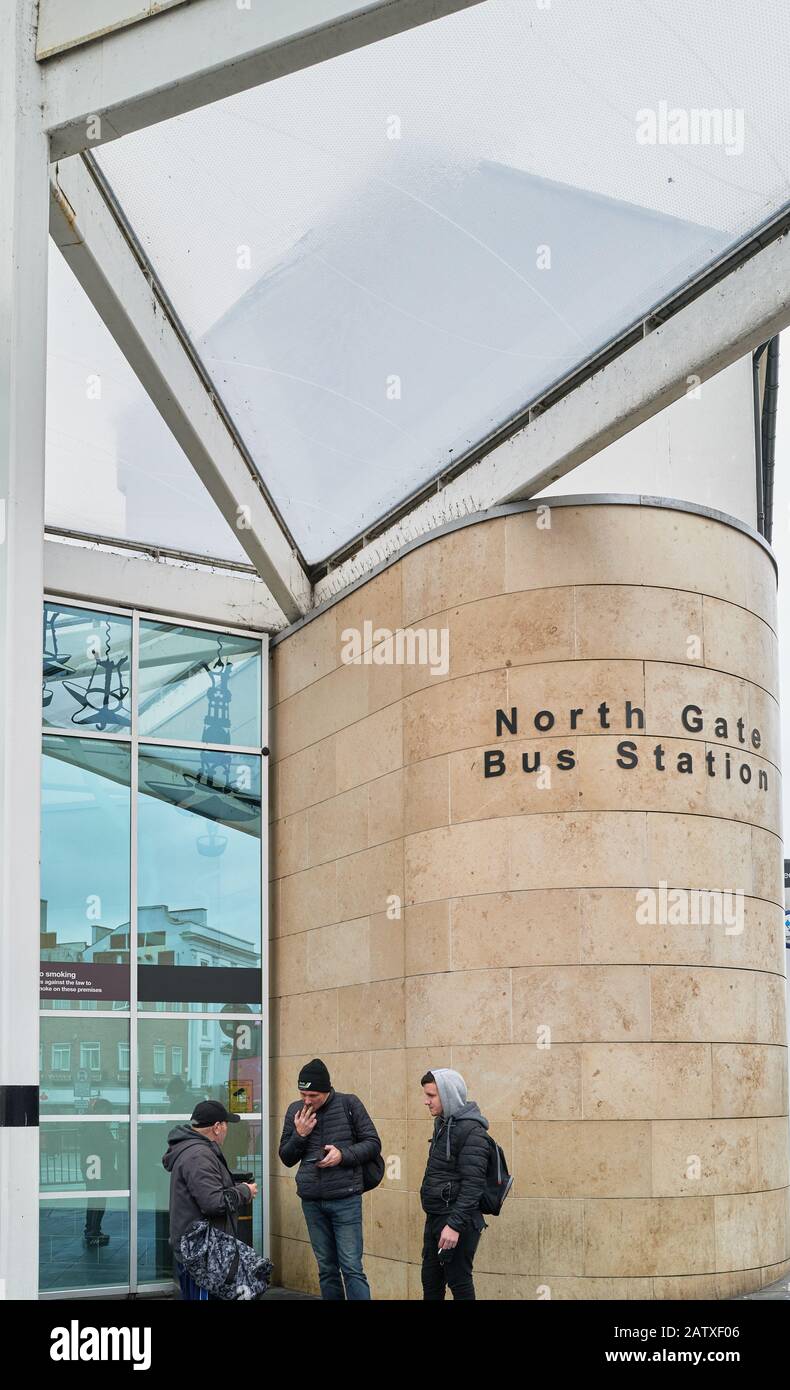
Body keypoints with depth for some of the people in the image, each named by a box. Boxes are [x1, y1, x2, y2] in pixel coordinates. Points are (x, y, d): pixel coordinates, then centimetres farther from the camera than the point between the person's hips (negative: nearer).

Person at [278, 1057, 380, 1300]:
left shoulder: (349, 1104, -5)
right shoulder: (295, 1110, 4)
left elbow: (373, 1143, -1)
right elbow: (286, 1158, 10)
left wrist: (343, 1154, -17)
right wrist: (299, 1135, -8)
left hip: (345, 1199, -4)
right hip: (311, 1201, 4)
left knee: (352, 1268, -6)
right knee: (326, 1268, 10)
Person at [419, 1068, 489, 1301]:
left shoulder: (471, 1131, -17)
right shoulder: (443, 1124, 11)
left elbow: (473, 1184, -22)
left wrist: (455, 1224, -25)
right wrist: (438, 1220, 14)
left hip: (457, 1221, -9)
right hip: (434, 1218, 9)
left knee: (459, 1282, 1)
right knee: (430, 1281, 14)